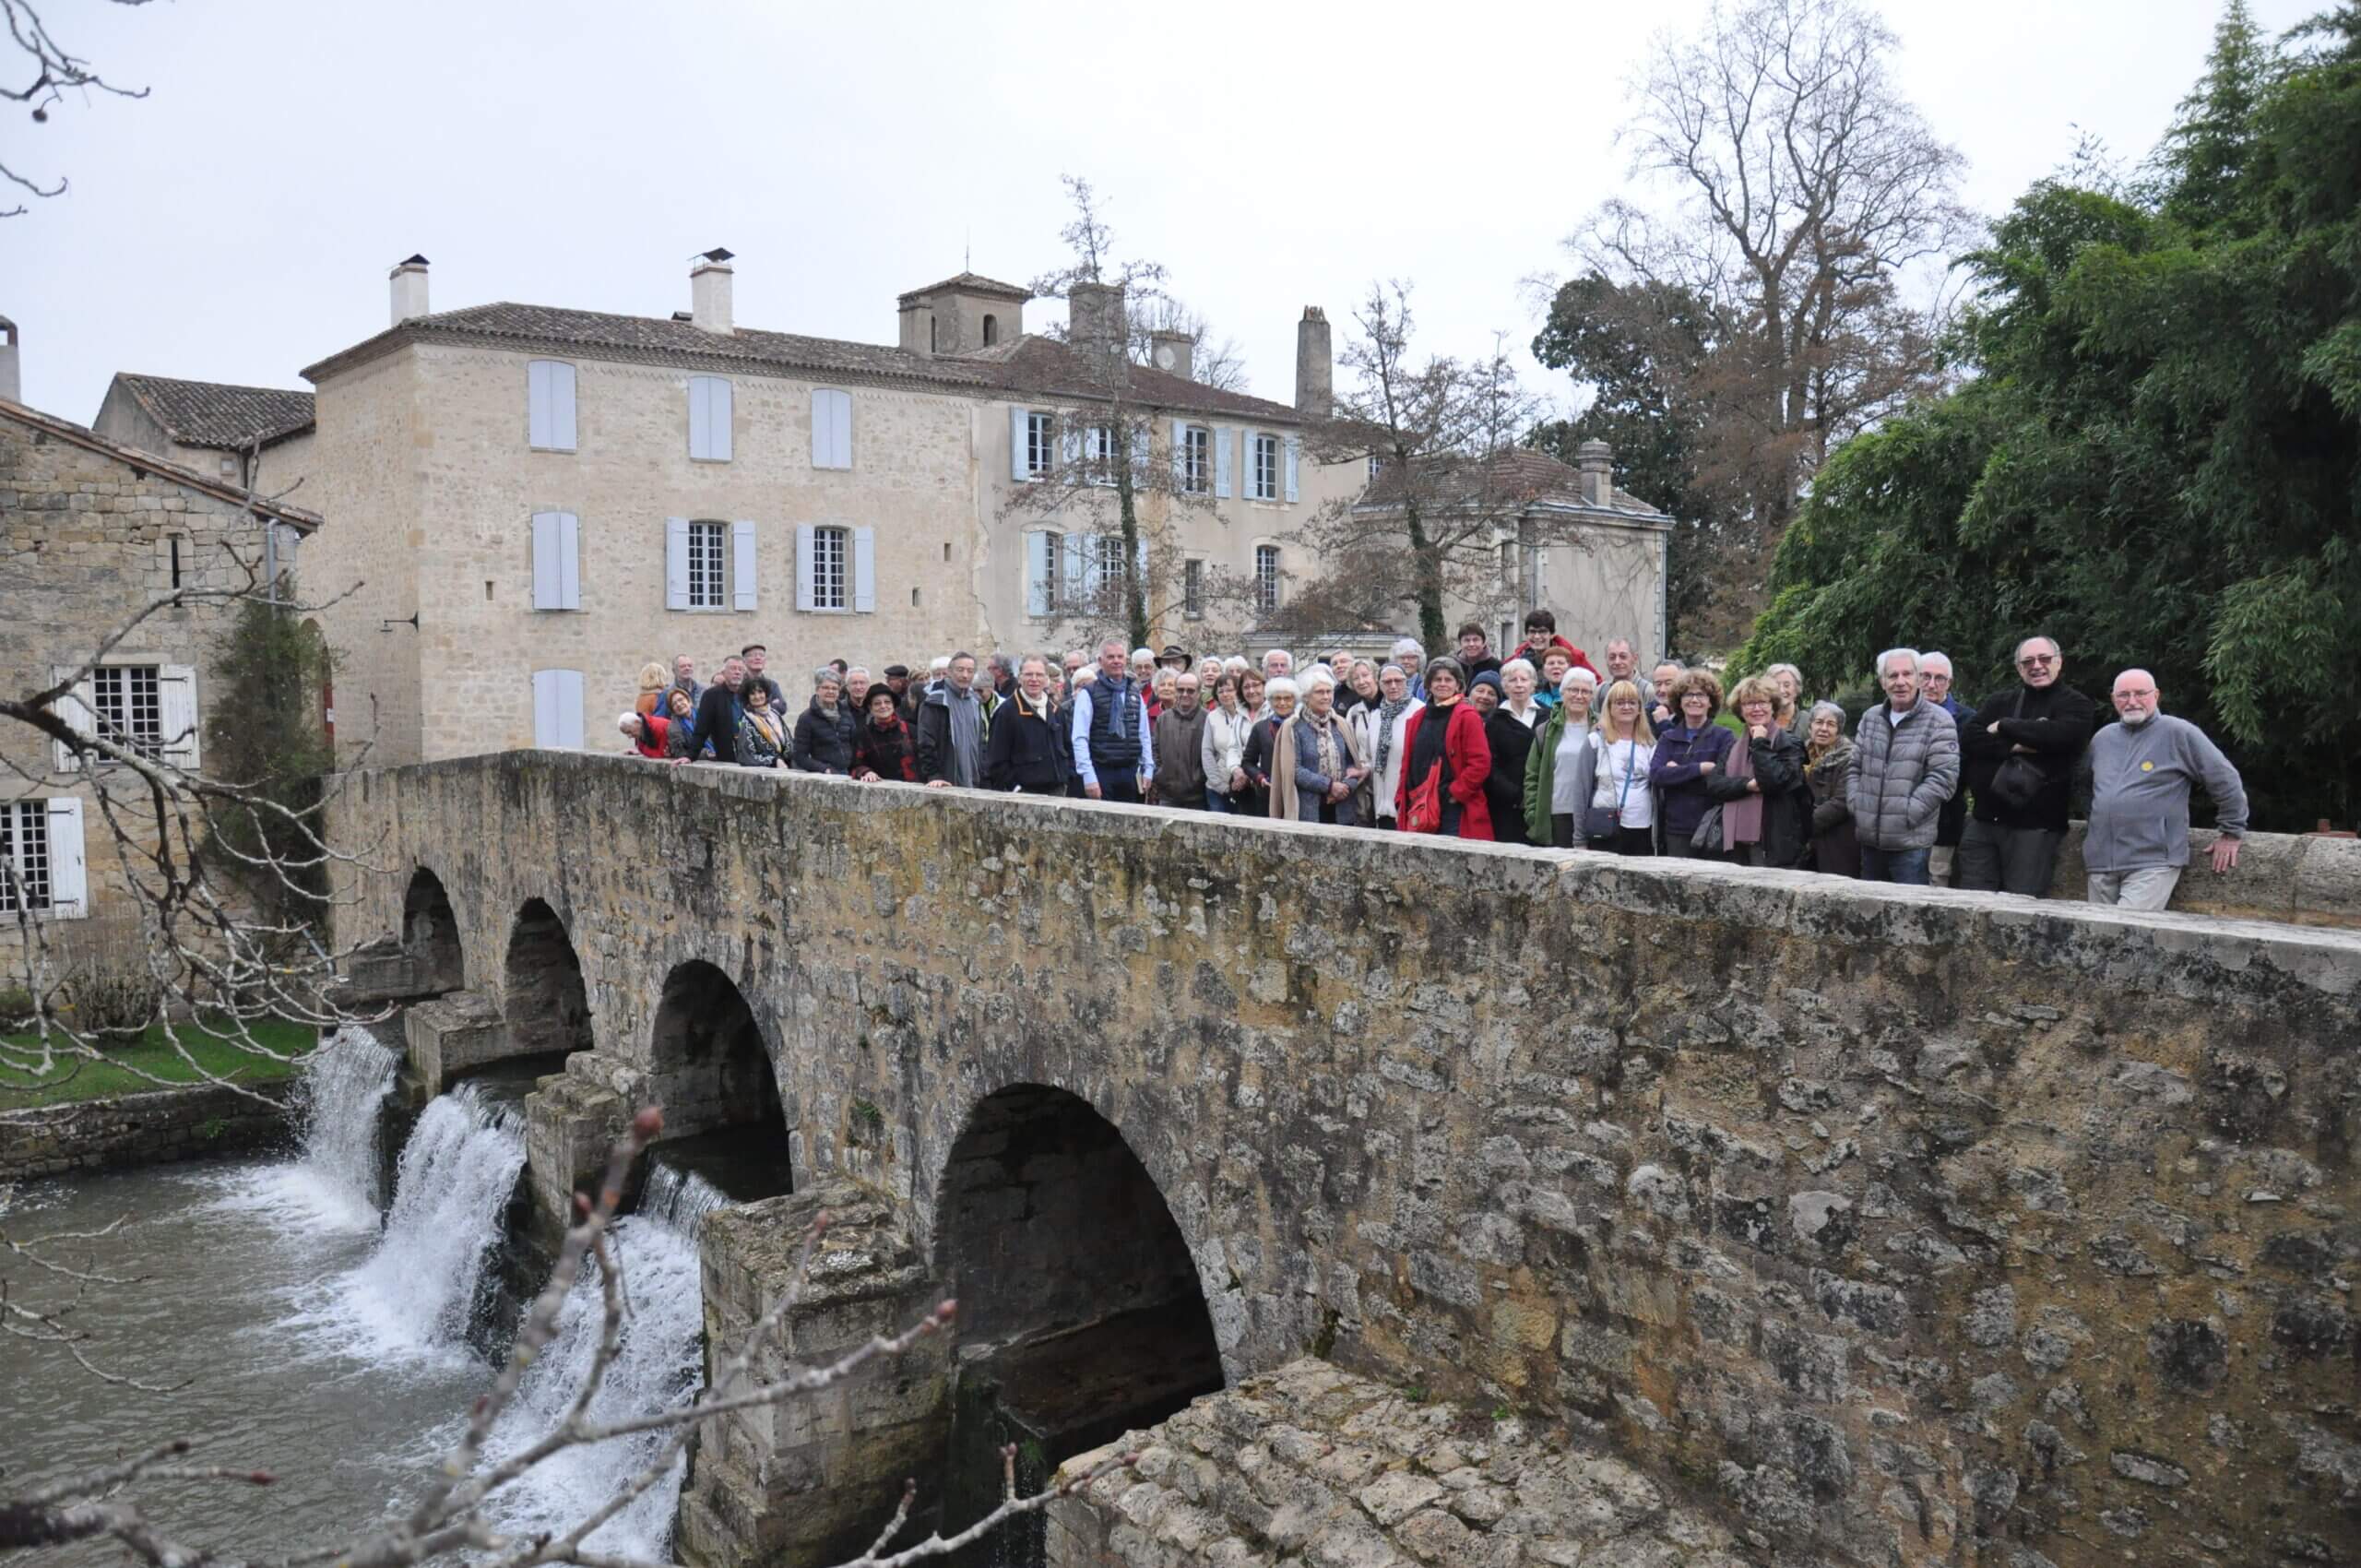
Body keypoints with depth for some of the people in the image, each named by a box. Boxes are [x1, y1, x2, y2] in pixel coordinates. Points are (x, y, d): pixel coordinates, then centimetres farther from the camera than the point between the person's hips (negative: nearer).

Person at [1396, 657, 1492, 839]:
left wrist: (1456, 793, -12)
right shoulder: (1417, 719, 15)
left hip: (1454, 811, -6)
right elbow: (1408, 764, 18)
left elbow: (1481, 763, -11)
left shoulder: (1467, 717, -4)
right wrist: (1402, 802, 10)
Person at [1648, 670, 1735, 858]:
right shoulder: (1668, 738, 11)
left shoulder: (1724, 737, 2)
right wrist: (1700, 768, -13)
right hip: (1676, 830, 2)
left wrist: (1677, 772, -8)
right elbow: (1656, 774, -6)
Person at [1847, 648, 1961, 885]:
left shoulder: (1939, 722, -7)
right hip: (1869, 839, 6)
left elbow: (1943, 778, -13)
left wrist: (1905, 815, -14)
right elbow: (1855, 768, 18)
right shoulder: (1870, 718, 12)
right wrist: (1855, 805, 4)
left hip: (1911, 843, -6)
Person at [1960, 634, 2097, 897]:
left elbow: (2057, 735, -18)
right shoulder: (1998, 702, 16)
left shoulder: (2076, 705, 4)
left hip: (2034, 827, -4)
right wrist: (2015, 746, -15)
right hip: (1983, 822, 4)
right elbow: (1970, 739, 0)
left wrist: (2004, 726, -5)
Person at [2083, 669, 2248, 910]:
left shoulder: (2178, 733, -3)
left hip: (2154, 862, -6)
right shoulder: (2101, 739, 16)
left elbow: (2225, 780, -1)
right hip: (2101, 863, 6)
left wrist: (2232, 833, 3)